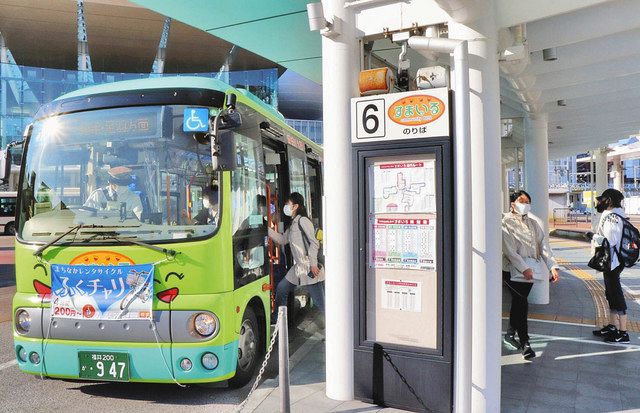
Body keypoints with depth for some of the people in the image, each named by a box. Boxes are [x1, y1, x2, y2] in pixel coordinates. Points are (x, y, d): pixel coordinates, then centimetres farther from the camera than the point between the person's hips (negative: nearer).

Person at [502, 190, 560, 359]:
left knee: (519, 302, 13)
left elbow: (543, 244, 4)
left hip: (530, 270, 6)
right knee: (522, 303, -11)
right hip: (512, 270, -6)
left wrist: (552, 266, -10)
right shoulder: (506, 223, -5)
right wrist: (524, 268, -22)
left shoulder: (533, 223, 13)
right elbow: (509, 250, -14)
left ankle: (510, 334, 30)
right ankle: (525, 343, -6)